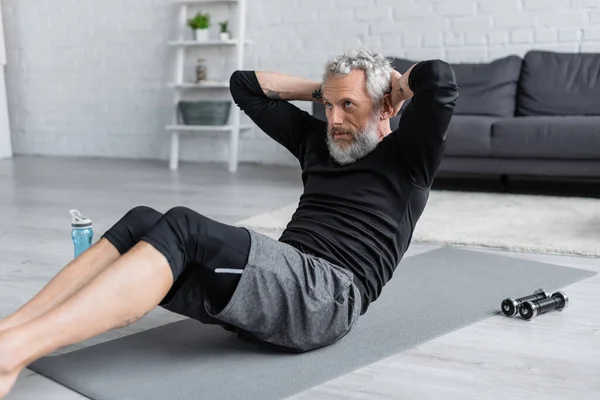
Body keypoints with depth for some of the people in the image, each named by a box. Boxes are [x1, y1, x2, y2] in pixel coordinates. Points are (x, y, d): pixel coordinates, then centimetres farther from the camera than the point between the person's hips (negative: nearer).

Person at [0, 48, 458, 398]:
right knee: (143, 224, -16)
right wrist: (322, 89, 24)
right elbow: (247, 85, 28)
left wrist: (398, 83, 8)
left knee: (184, 229, -30)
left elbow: (440, 78, -12)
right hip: (276, 286, 7)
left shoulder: (407, 158, 6)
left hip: (327, 298, -7)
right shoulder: (319, 140, 24)